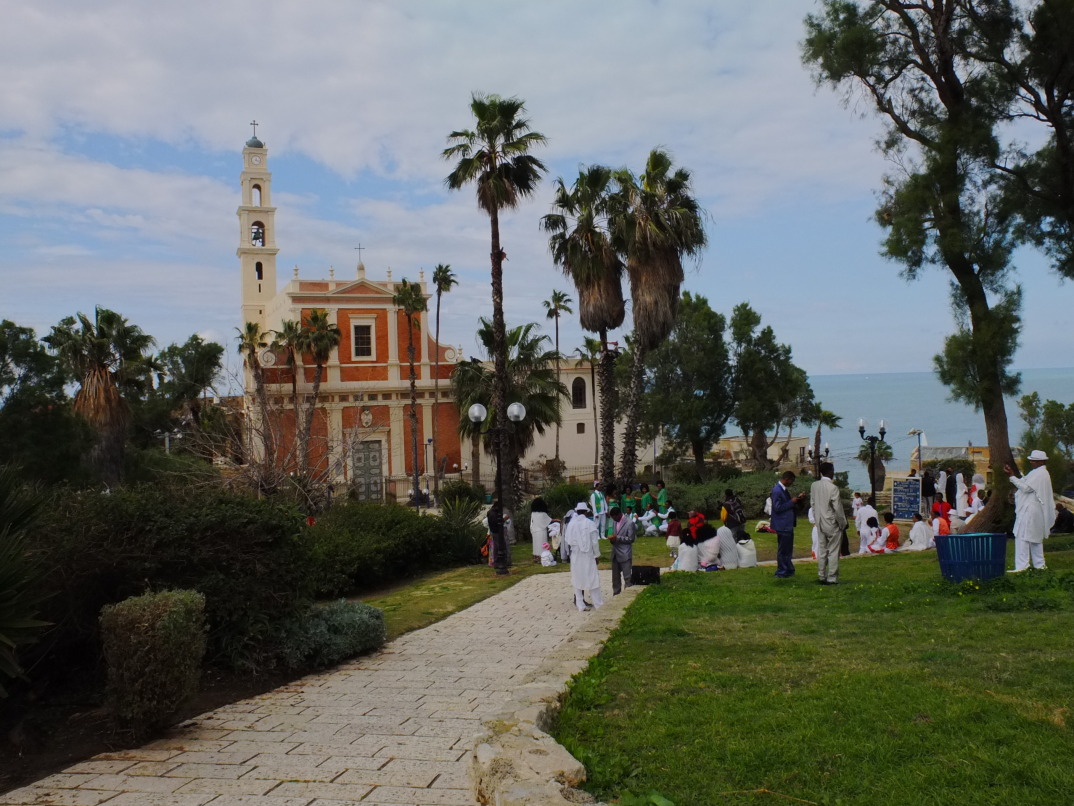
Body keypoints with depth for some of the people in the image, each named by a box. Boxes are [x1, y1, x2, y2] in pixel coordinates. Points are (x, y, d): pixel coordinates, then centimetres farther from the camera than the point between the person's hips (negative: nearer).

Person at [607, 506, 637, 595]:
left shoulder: (629, 523, -12)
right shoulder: (614, 522, 10)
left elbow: (631, 539, -13)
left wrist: (617, 538, -19)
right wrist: (612, 537, -3)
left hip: (625, 554, -7)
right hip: (615, 554, 7)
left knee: (627, 577, -3)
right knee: (615, 576, 13)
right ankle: (616, 594, 22)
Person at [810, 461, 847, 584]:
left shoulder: (814, 486, 1)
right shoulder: (833, 488, -18)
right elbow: (838, 509, -15)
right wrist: (843, 524, -4)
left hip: (820, 523, 6)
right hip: (832, 524, -6)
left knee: (821, 550, 12)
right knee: (833, 551, 1)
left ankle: (821, 577, 16)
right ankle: (832, 578, 3)